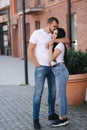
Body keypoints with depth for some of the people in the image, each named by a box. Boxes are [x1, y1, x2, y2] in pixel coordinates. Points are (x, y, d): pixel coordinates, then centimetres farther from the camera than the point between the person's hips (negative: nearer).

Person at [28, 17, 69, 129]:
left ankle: (51, 114, 27)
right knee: (38, 93, -6)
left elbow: (66, 40, -7)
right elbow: (30, 51, -10)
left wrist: (54, 40, -20)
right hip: (41, 68, -6)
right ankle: (35, 119, 0)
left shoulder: (54, 35, 7)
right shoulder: (37, 33, -7)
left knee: (52, 91, 12)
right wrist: (38, 65, -12)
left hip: (52, 68, 6)